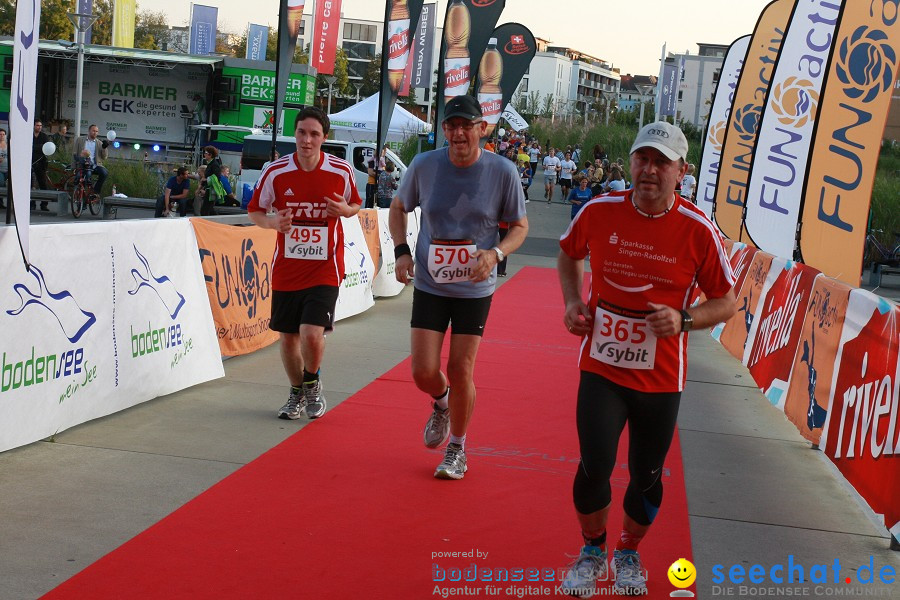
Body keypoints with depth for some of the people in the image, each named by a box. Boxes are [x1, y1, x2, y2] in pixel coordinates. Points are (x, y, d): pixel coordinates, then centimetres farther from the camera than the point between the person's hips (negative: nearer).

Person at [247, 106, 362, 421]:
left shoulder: (341, 171, -6)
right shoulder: (276, 172, -7)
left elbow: (355, 204, 11)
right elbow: (254, 210, 5)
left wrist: (344, 210, -12)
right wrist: (273, 223, -17)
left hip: (325, 269, -2)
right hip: (286, 270, 2)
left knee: (312, 335, -15)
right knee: (288, 338, 9)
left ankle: (313, 383, 17)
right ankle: (297, 392, 35)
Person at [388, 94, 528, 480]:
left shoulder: (503, 172, -12)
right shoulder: (424, 166, -9)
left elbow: (519, 225, 0)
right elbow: (398, 208, 10)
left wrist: (496, 253, -20)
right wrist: (401, 252, -5)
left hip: (475, 288, -1)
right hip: (429, 284, 1)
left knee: (460, 370, 1)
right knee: (423, 372, -2)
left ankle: (457, 449, 24)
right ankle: (441, 405, 36)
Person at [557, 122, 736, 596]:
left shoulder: (698, 231, -11)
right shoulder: (599, 211, -7)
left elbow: (725, 303, 0)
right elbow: (569, 253, 16)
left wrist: (684, 319, -19)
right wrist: (573, 301, 0)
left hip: (660, 377, 0)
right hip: (601, 367, 0)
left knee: (646, 480, 11)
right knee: (594, 468, -11)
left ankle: (628, 553, 40)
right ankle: (592, 552, 18)